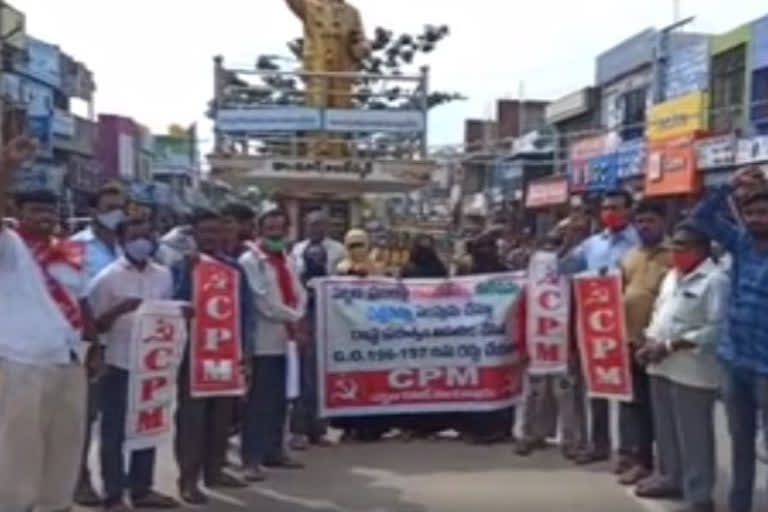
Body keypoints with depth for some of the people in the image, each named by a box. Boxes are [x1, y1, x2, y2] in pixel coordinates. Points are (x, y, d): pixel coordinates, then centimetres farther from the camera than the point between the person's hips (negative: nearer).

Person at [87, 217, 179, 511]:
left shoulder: (163, 275, 8)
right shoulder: (107, 277, -5)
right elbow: (96, 324, -5)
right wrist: (118, 310, -23)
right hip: (119, 364, -4)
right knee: (114, 431, 3)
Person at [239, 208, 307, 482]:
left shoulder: (287, 261, 17)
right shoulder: (250, 261, -8)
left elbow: (299, 294, 11)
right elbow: (261, 300, -16)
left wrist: (296, 320, -8)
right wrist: (291, 318, -10)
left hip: (282, 340, 7)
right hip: (261, 340, -7)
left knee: (278, 401, 13)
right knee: (258, 402, -6)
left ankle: (274, 451, 24)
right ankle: (251, 459, -2)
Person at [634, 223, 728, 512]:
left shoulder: (715, 280, -12)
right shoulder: (671, 276, 15)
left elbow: (717, 328, -19)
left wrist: (671, 346, -18)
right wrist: (650, 343, 3)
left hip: (692, 370, -8)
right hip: (661, 366, 8)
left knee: (694, 436, -2)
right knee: (666, 430, 18)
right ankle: (670, 478, 33)